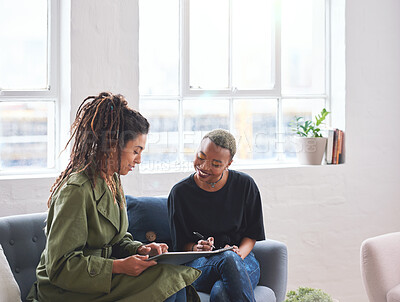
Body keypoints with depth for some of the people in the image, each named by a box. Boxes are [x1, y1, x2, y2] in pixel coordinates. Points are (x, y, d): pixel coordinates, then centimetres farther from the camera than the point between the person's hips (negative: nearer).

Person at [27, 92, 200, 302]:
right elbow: (60, 265, -21)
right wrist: (118, 266, -25)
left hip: (102, 275, 8)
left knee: (174, 277, -14)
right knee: (169, 279, -22)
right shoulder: (76, 190, -20)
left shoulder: (113, 180, 9)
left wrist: (138, 250, -4)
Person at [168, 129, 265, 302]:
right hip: (199, 265, 0)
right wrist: (196, 248, -18)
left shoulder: (245, 185, 3)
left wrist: (240, 253, -12)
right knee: (228, 259, -37)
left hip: (241, 260, 0)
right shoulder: (180, 192, 1)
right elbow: (181, 244, 5)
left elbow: (252, 234, 9)